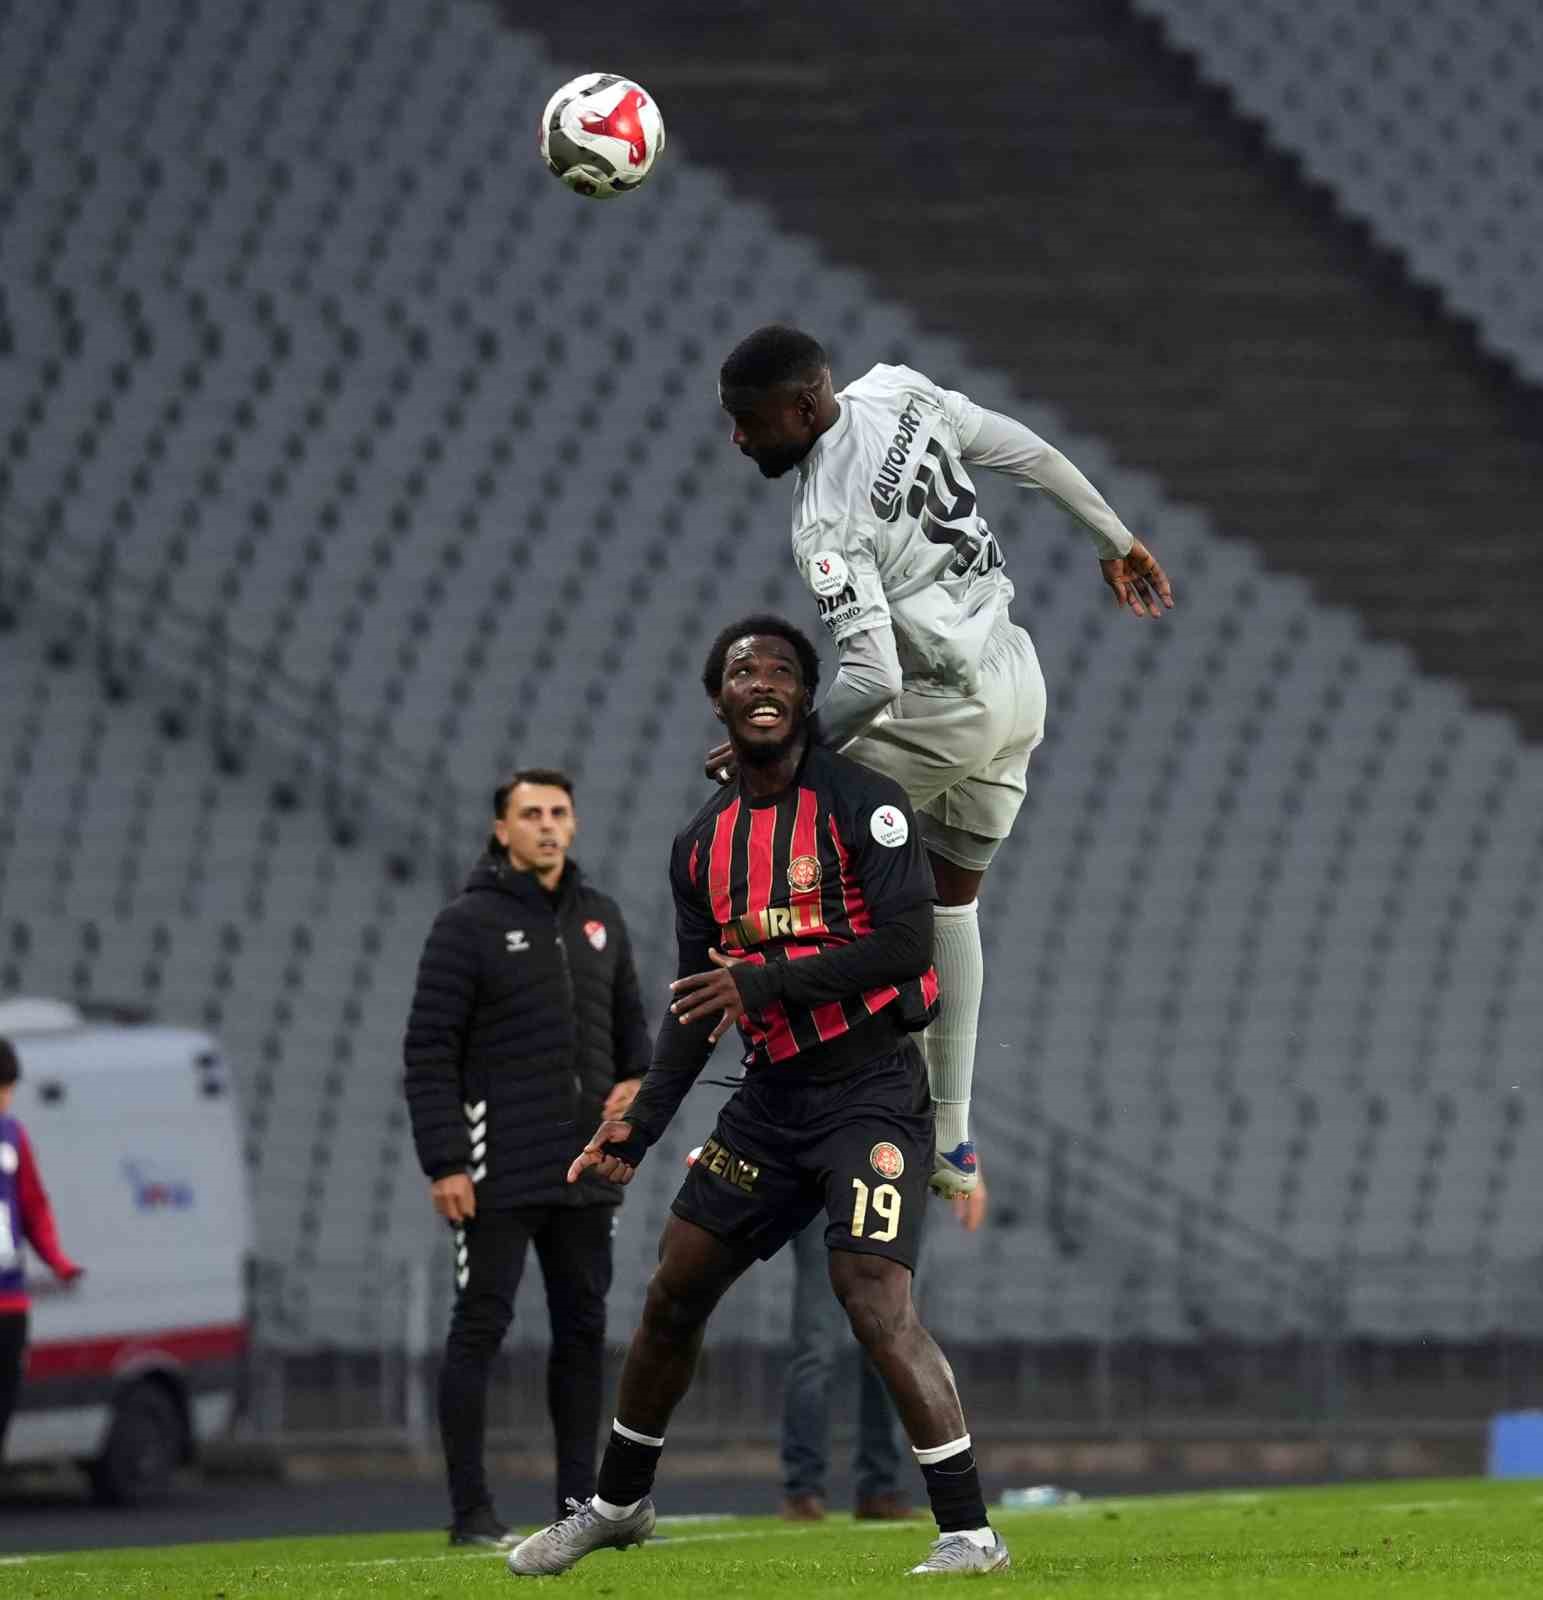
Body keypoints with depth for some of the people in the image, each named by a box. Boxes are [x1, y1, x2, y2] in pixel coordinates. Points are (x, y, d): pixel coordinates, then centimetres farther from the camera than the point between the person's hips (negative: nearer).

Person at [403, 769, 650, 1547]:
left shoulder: (599, 917, 11)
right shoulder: (469, 923, -6)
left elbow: (628, 1018, 23)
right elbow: (429, 1049, -9)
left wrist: (635, 1081, 1)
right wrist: (444, 1164, -15)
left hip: (587, 1169, 6)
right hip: (499, 1176, -6)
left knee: (583, 1329, 8)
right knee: (480, 1328, -4)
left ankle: (579, 1501, 15)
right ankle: (470, 1508, -2)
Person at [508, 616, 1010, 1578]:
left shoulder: (861, 803, -8)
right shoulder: (704, 843, 11)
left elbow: (908, 945, -18)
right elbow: (697, 1007, 17)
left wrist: (765, 983, -20)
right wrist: (639, 1130, 9)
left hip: (871, 1090, -7)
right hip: (772, 1100, 7)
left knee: (877, 1301, -21)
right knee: (674, 1297, 12)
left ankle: (970, 1532, -18)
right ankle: (618, 1505, 31)